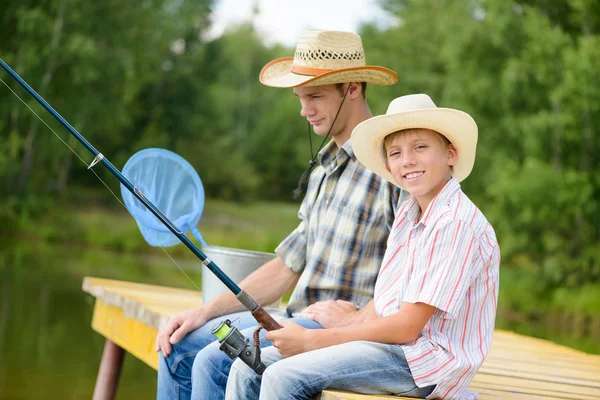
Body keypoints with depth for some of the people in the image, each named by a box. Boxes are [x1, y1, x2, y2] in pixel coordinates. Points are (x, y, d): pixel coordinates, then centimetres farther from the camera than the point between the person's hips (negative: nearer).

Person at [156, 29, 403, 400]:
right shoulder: (325, 169, 17)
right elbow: (287, 267, 19)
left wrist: (357, 319, -21)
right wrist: (207, 311, 10)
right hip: (298, 320, 9)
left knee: (215, 363, -22)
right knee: (180, 346, 4)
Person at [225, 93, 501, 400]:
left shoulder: (457, 224, -16)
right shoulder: (408, 214, 14)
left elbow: (407, 327, -18)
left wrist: (311, 339, -13)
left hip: (427, 361, -9)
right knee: (248, 369, -2)